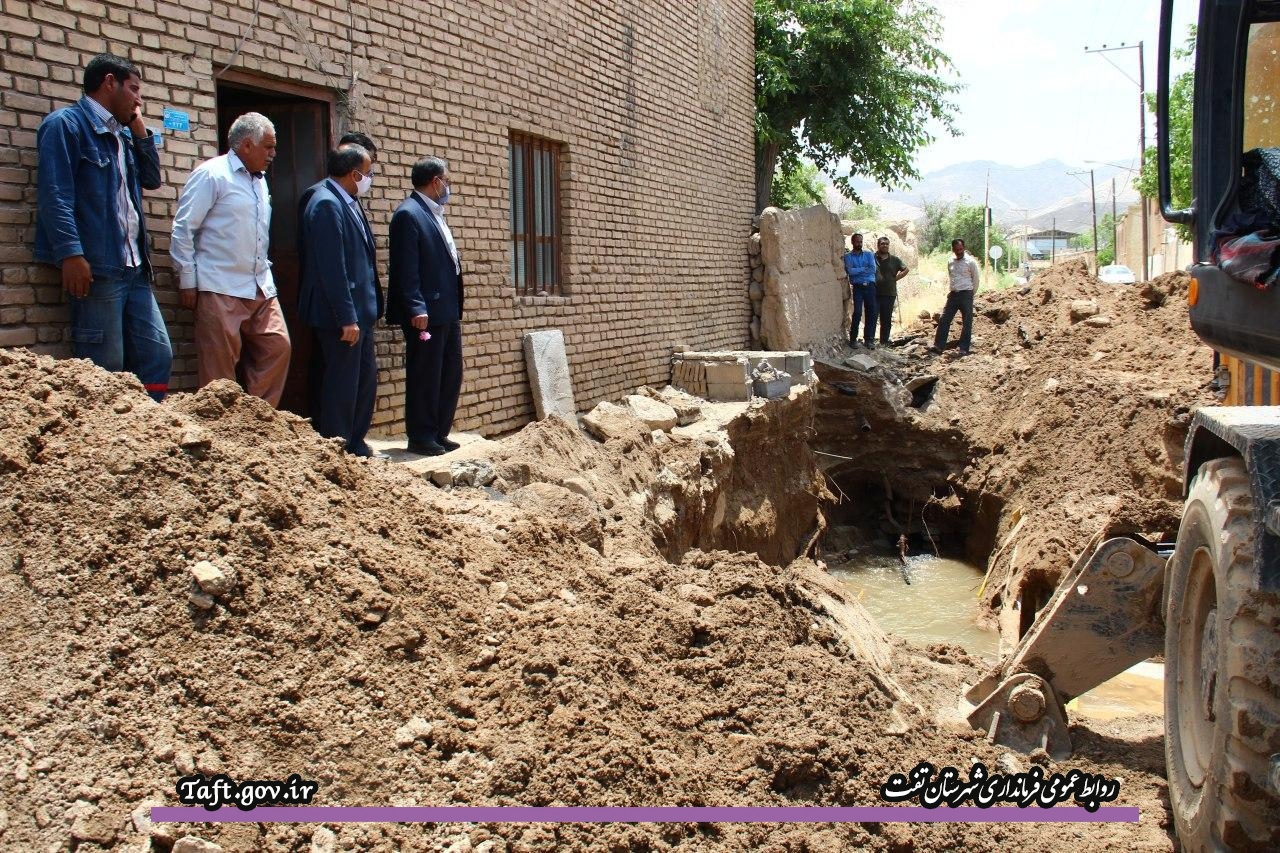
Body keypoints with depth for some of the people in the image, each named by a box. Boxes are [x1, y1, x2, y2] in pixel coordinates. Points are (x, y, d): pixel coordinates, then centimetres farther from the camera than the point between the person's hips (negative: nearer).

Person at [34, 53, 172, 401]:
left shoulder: (122, 134, 23)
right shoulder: (66, 124, -3)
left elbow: (152, 179, 26)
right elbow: (55, 195, -12)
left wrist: (139, 129, 17)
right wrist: (71, 252, -22)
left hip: (134, 267, 8)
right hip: (96, 267, -8)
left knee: (158, 356, 7)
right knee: (105, 370, -8)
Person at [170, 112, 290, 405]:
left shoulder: (260, 180, 19)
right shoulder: (212, 174, -5)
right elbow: (183, 229, -8)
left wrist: (264, 274, 17)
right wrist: (188, 282, -10)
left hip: (261, 289, 8)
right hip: (221, 290, -8)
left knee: (278, 347, 3)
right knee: (219, 368, -5)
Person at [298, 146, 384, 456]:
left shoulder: (347, 202, 13)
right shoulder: (327, 203, -17)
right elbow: (331, 268, -21)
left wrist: (366, 310, 14)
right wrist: (347, 318, -22)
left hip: (359, 311, 10)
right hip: (342, 314, -10)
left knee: (366, 376, 16)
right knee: (342, 382, -2)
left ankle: (355, 443, 27)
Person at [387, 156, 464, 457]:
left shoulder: (435, 214, 17)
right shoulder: (409, 214, -11)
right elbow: (406, 269, -17)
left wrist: (455, 307, 17)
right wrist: (416, 308, -22)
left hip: (448, 311, 10)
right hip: (426, 312, -10)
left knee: (451, 375, 13)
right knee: (425, 377, -1)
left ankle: (439, 434, 22)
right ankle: (421, 438, 8)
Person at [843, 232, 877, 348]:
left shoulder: (869, 254, 13)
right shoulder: (848, 257, 6)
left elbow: (873, 269, -2)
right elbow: (849, 271, -10)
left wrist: (857, 271, -5)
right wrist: (865, 269, -4)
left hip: (870, 286, 2)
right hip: (857, 287, -2)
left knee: (872, 313, -1)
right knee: (857, 313, -13)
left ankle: (869, 339, 8)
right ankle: (853, 339, -1)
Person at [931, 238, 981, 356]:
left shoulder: (970, 262, -5)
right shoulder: (950, 262, 9)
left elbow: (976, 279, 1)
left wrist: (971, 294, 5)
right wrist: (952, 291, 15)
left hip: (966, 294, -5)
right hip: (953, 294, 5)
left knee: (967, 322, -1)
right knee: (944, 320, 0)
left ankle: (964, 349, 2)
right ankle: (938, 346, 3)